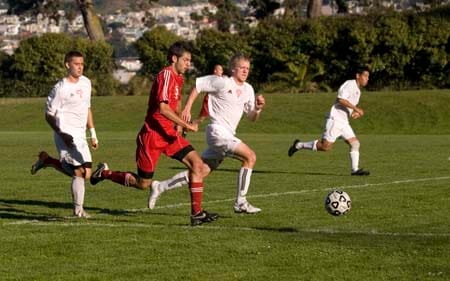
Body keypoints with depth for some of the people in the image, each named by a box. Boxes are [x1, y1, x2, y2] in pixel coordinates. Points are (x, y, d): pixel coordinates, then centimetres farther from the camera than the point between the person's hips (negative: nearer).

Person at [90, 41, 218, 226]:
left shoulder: (178, 78, 12)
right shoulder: (166, 75, -18)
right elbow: (162, 108, -28)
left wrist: (179, 124, 16)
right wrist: (186, 125, -28)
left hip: (168, 133, 9)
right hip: (152, 135, -9)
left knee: (197, 164, -7)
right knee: (143, 183, 1)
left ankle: (197, 213, -6)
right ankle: (105, 173, 23)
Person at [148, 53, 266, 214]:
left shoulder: (248, 89, 14)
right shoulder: (223, 83, -8)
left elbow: (252, 118, 18)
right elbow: (198, 85, -2)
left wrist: (258, 108, -4)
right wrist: (187, 108, -8)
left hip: (227, 135, 8)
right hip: (218, 131, -8)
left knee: (201, 172, 6)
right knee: (250, 157, -18)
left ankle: (160, 187, 17)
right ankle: (240, 203, -14)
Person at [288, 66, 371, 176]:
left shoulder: (357, 90, 20)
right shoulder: (349, 84, -10)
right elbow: (341, 99, -23)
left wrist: (355, 113, 9)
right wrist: (356, 108, -21)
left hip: (344, 121, 9)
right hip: (335, 119, -9)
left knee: (355, 143, -2)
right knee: (326, 146, -11)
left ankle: (355, 170, -3)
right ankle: (299, 145, 3)